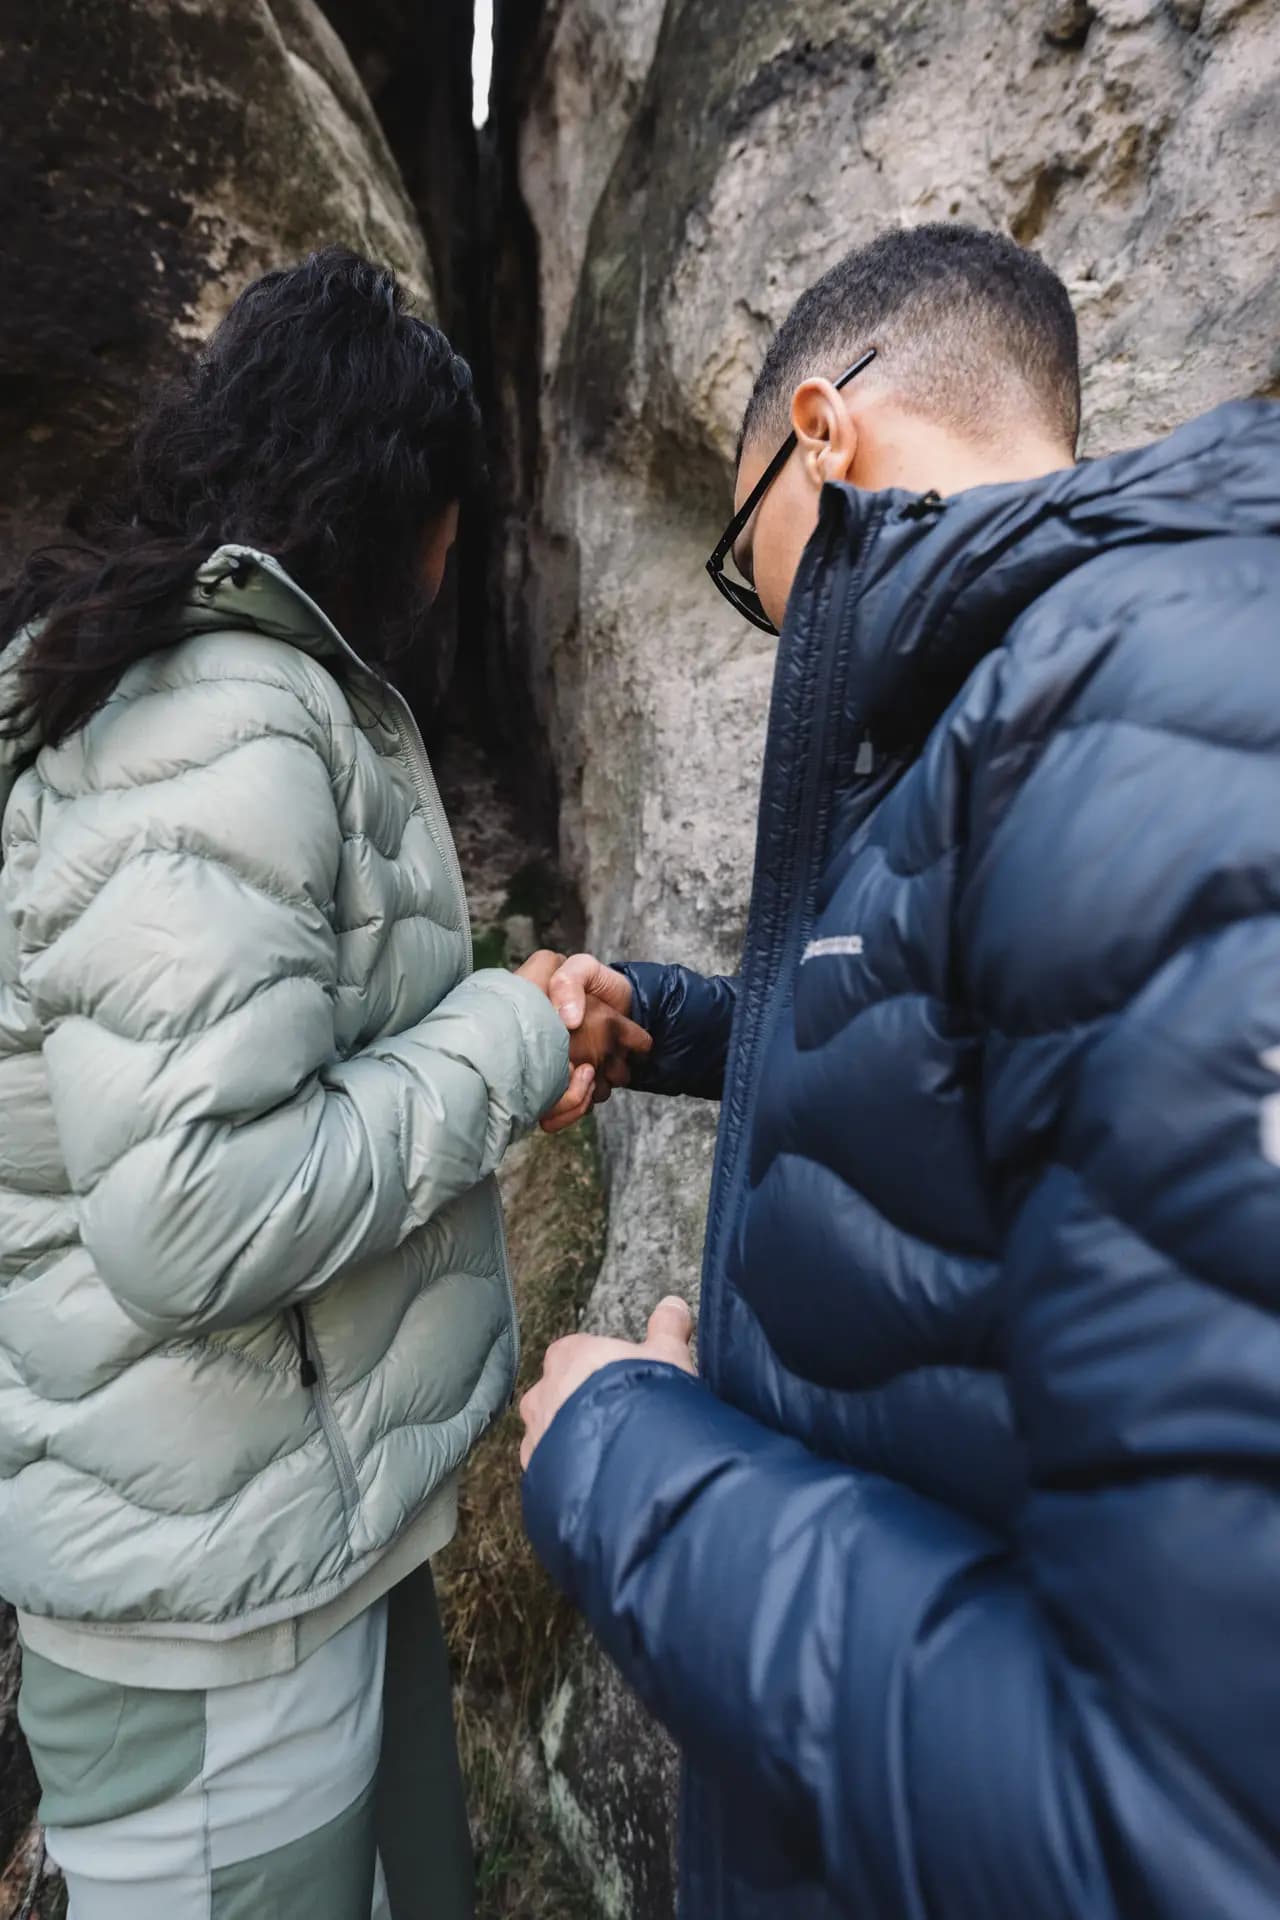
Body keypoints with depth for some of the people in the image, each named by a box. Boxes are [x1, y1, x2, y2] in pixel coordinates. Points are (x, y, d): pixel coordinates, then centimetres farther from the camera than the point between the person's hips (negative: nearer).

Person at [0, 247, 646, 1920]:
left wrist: (501, 1032, 5)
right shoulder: (225, 725, -22)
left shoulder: (203, 677, 9)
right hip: (222, 1580, -9)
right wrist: (498, 1051, -16)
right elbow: (191, 1217, -28)